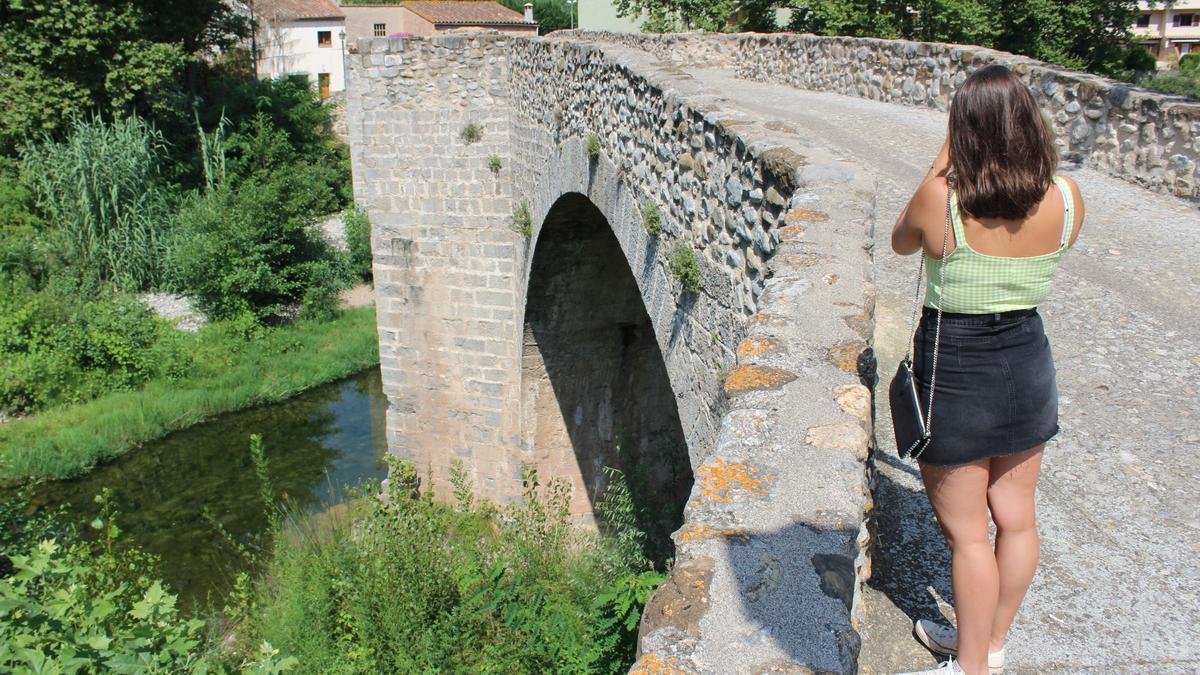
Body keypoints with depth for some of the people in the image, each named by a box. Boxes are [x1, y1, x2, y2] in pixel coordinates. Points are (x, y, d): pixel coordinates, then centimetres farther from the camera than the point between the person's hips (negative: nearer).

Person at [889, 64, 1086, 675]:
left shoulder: (941, 198, -22)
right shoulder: (1066, 199, -8)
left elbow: (900, 242, -1)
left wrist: (943, 161, -1)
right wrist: (1020, 160, 9)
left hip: (953, 372, -5)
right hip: (1027, 361, 6)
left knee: (967, 532, 9)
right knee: (1017, 518, 19)